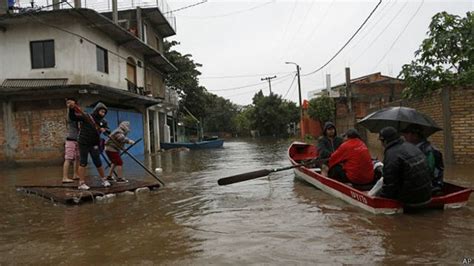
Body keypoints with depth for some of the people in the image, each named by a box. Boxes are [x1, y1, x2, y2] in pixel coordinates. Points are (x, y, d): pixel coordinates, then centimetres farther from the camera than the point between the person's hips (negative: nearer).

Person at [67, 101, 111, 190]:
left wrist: (104, 129, -22)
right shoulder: (86, 116, -9)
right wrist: (71, 109, -30)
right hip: (83, 143, -3)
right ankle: (81, 183, 4)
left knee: (98, 163, 6)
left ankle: (104, 180, 21)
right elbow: (73, 117, -12)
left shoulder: (103, 122, 3)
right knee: (83, 163, -1)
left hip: (94, 145, 3)